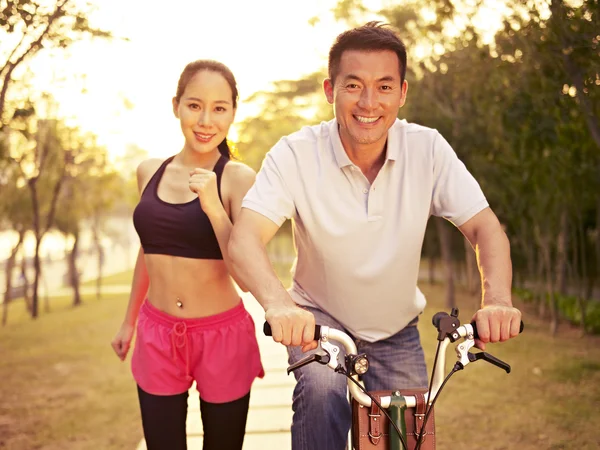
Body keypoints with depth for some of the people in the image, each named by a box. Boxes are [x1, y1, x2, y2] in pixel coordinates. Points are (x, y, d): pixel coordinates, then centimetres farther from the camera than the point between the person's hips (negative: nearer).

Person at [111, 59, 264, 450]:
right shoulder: (150, 172, 3)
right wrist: (129, 321, 24)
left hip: (222, 337, -3)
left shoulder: (238, 178, -10)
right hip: (157, 337, 3)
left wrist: (214, 208, -27)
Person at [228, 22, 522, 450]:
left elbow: (485, 227, -15)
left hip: (397, 333, 3)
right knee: (324, 391, -30)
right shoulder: (295, 155, -20)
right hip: (321, 323, -2)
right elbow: (244, 239, -29)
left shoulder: (427, 149, -14)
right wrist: (278, 303, -50)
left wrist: (497, 301, -36)